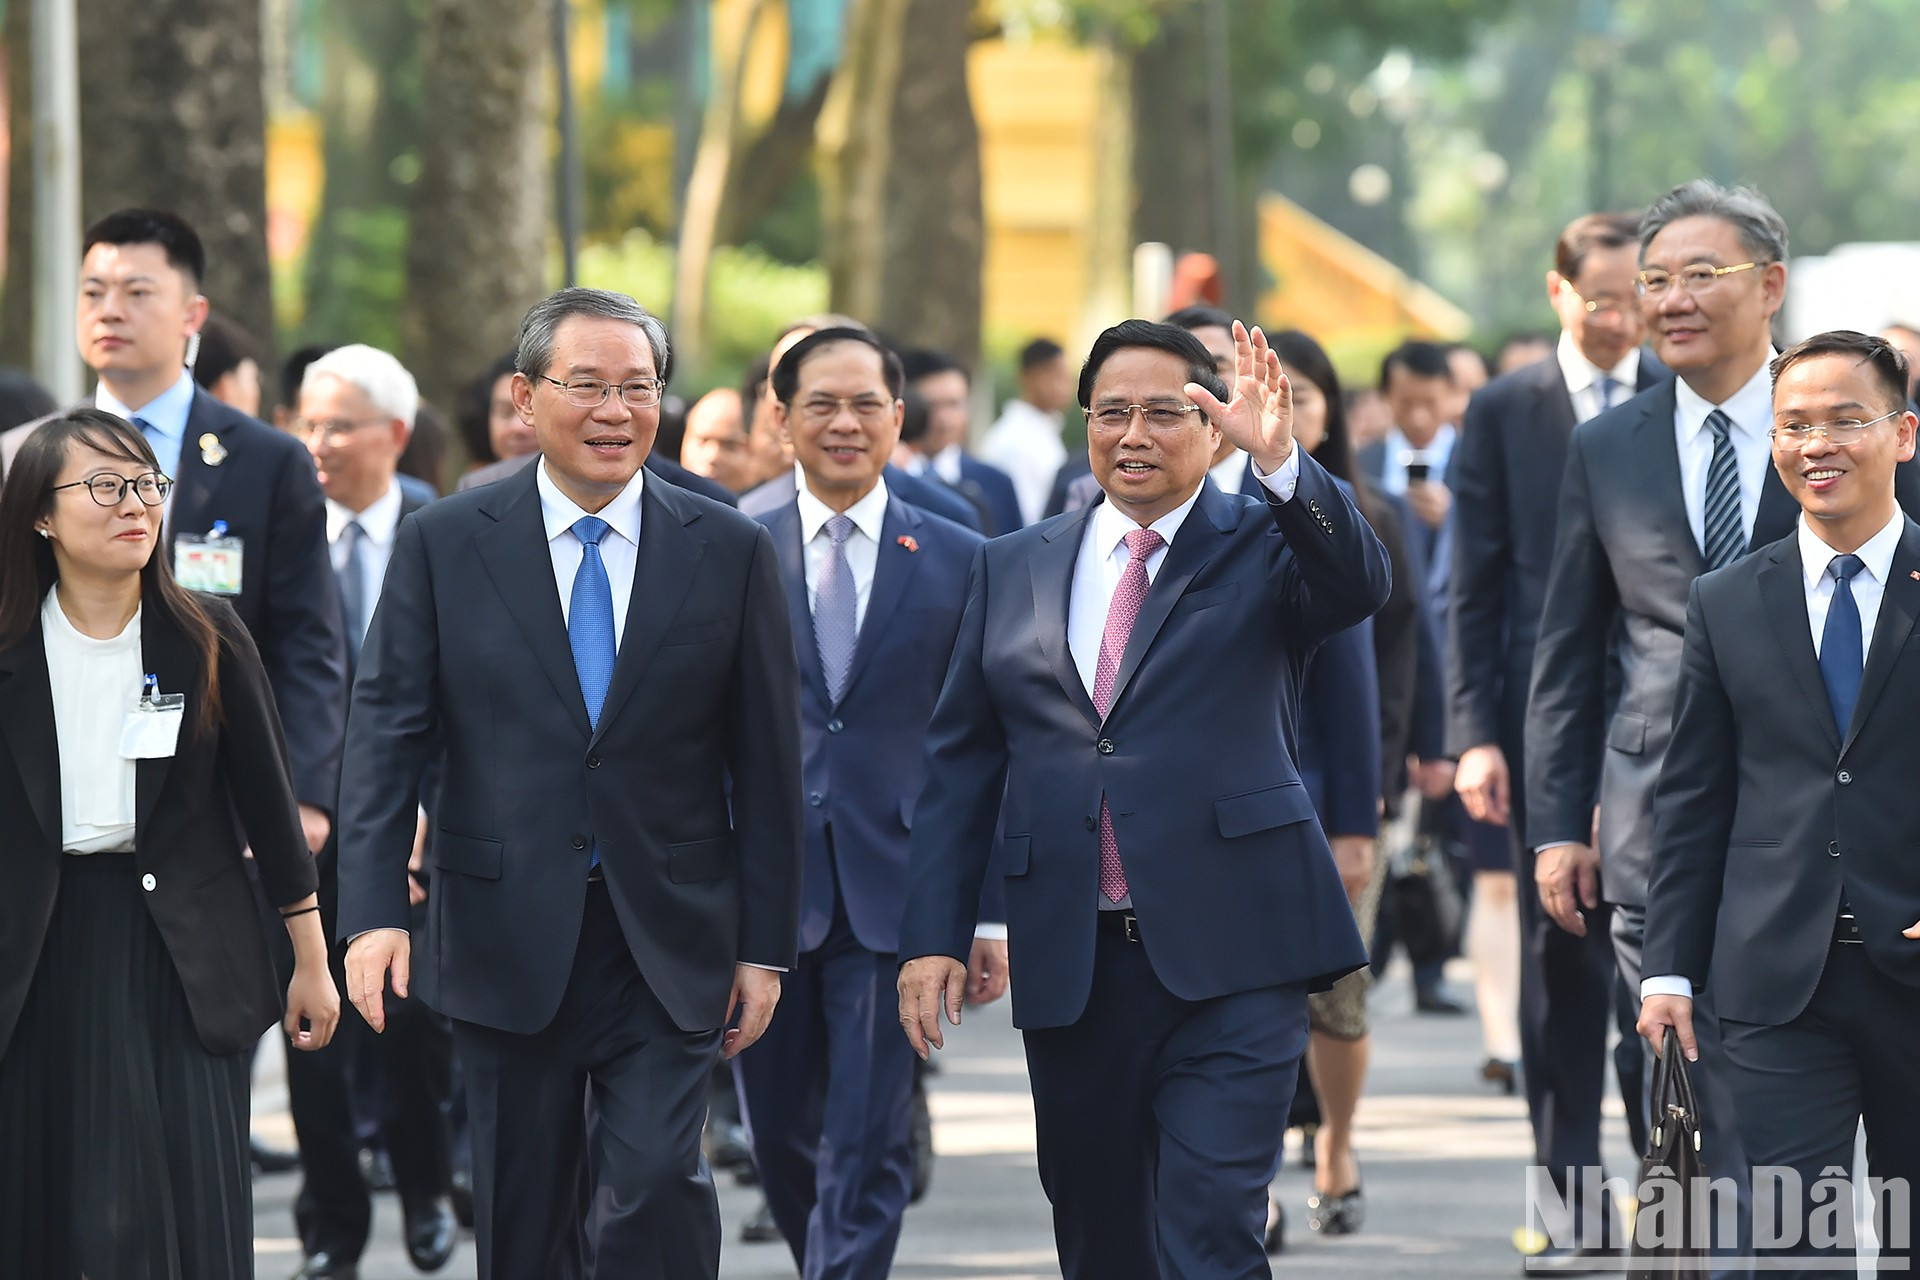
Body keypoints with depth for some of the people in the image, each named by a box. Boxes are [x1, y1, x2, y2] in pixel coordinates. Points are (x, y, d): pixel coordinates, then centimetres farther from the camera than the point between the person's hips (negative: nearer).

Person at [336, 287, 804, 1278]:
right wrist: (373, 913, -12)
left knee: (657, 1187, -14)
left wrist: (765, 945, 2)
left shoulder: (730, 552, 3)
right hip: (507, 937, 1)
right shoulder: (443, 546, 2)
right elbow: (386, 733, -1)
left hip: (667, 944, -1)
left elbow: (767, 761, 5)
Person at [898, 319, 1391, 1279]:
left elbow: (1360, 584, -19)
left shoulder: (1265, 547, 4)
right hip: (1069, 965, 4)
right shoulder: (1014, 569, 13)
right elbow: (961, 761, 12)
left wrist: (1278, 460, -34)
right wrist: (933, 935, 5)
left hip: (1230, 957, -4)